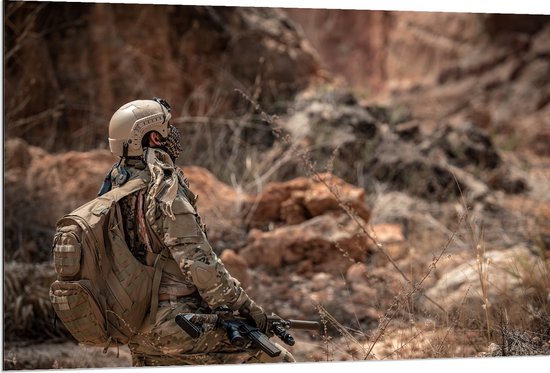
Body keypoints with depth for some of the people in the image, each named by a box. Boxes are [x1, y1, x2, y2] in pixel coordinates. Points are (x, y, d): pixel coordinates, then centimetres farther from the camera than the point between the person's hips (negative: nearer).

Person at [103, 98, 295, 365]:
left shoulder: (113, 189, 9)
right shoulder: (165, 193, -17)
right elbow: (196, 260, -22)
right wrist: (243, 304, -14)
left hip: (135, 331, 9)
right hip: (176, 324, -9)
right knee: (278, 363, -3)